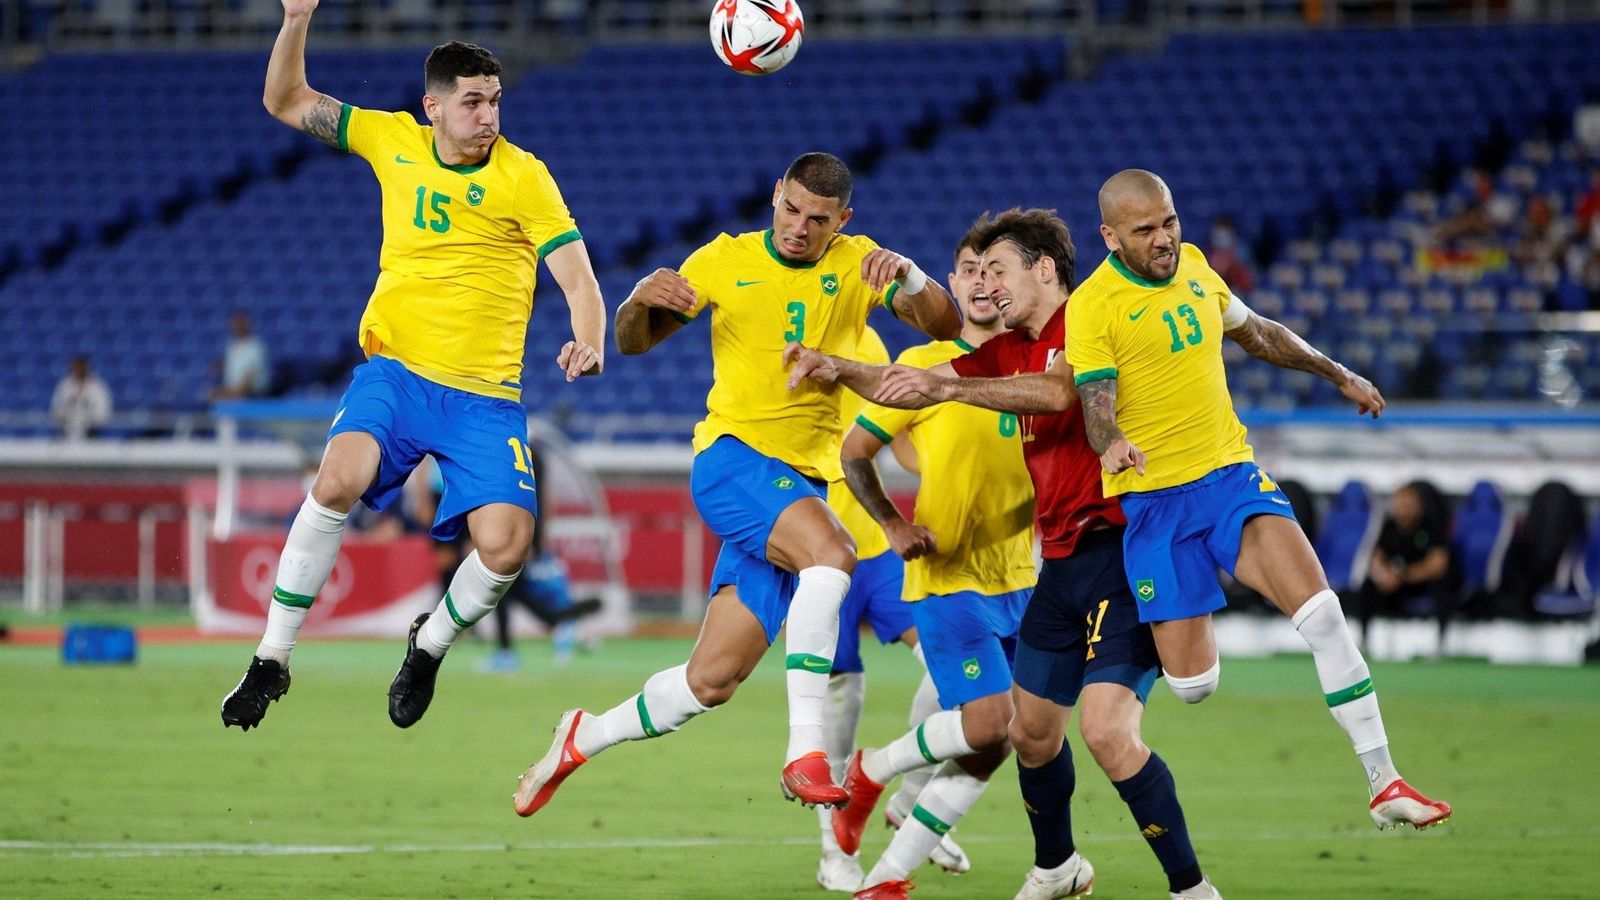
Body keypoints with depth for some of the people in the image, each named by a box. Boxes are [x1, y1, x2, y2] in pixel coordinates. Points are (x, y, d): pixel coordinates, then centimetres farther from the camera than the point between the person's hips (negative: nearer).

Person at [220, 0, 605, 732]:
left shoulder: (524, 176, -3)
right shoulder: (395, 141, 5)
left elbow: (578, 281, -6)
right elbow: (286, 102, 14)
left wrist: (587, 344, -27)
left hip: (485, 393, -1)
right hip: (395, 370, 1)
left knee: (505, 545, -18)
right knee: (339, 480, -28)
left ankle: (430, 645, 16)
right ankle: (272, 659, -16)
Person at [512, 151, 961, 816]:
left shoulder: (855, 264, 6)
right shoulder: (727, 260, 2)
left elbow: (945, 325, -5)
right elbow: (633, 342, 8)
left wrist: (907, 273, -25)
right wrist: (641, 300, -15)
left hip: (803, 484, 3)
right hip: (732, 457, -3)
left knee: (713, 678, 0)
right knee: (831, 555, -34)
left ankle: (585, 738, 23)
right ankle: (805, 752, -37)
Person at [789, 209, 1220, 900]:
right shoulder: (1009, 350, 16)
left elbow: (1061, 389, -28)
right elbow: (916, 389, 16)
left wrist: (949, 387, -34)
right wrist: (841, 370, -1)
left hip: (1120, 550, -9)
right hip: (1061, 559, 9)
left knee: (1107, 731, -19)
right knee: (1032, 731, 16)